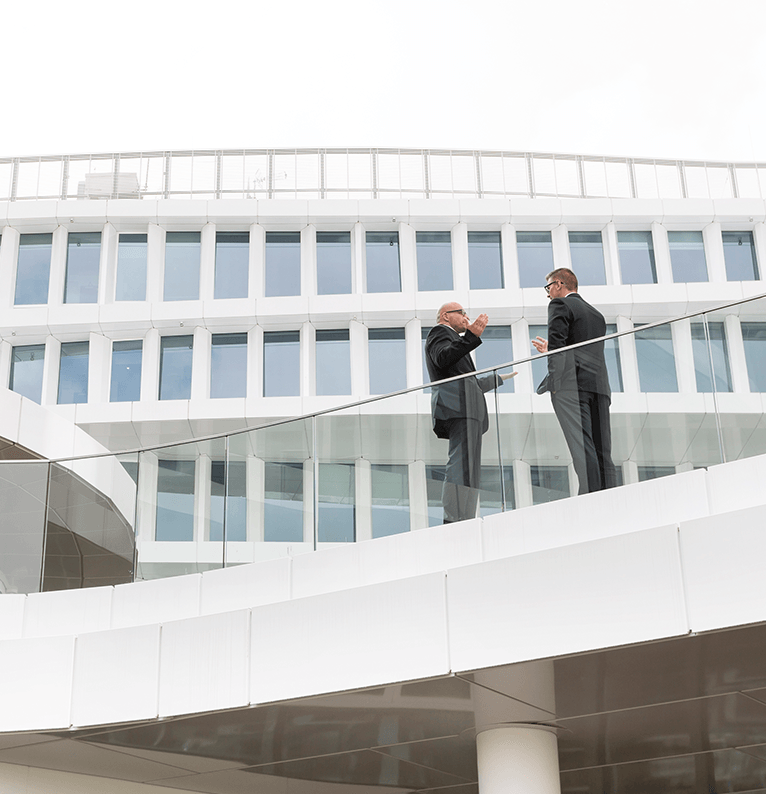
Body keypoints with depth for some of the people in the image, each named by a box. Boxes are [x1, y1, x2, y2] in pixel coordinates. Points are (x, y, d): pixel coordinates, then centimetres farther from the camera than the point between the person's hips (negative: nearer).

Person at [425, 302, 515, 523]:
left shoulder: (454, 340, 39)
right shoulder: (440, 332, 9)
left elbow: (470, 385, 44)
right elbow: (442, 359, -15)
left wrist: (498, 379, 57)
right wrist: (471, 336, -23)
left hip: (465, 411, 10)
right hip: (458, 406, -10)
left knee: (469, 470, -1)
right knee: (463, 465, -22)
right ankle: (455, 521, -32)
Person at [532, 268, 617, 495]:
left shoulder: (560, 305, 5)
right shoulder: (596, 314, 28)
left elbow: (556, 342, -9)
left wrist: (552, 378, -5)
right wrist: (550, 350, 39)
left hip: (571, 385, -7)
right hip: (599, 384, 7)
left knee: (582, 448, -15)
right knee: (602, 453, 1)